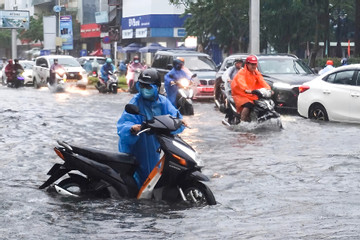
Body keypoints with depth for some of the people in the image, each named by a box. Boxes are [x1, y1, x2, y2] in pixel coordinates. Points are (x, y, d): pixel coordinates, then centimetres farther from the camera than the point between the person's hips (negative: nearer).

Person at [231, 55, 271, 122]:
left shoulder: (256, 73, 13)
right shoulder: (242, 72, -9)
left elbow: (262, 81, 0)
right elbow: (241, 82, -28)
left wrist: (268, 89, -20)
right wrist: (246, 90, -48)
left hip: (251, 95, 7)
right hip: (240, 95, -7)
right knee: (248, 105, -32)